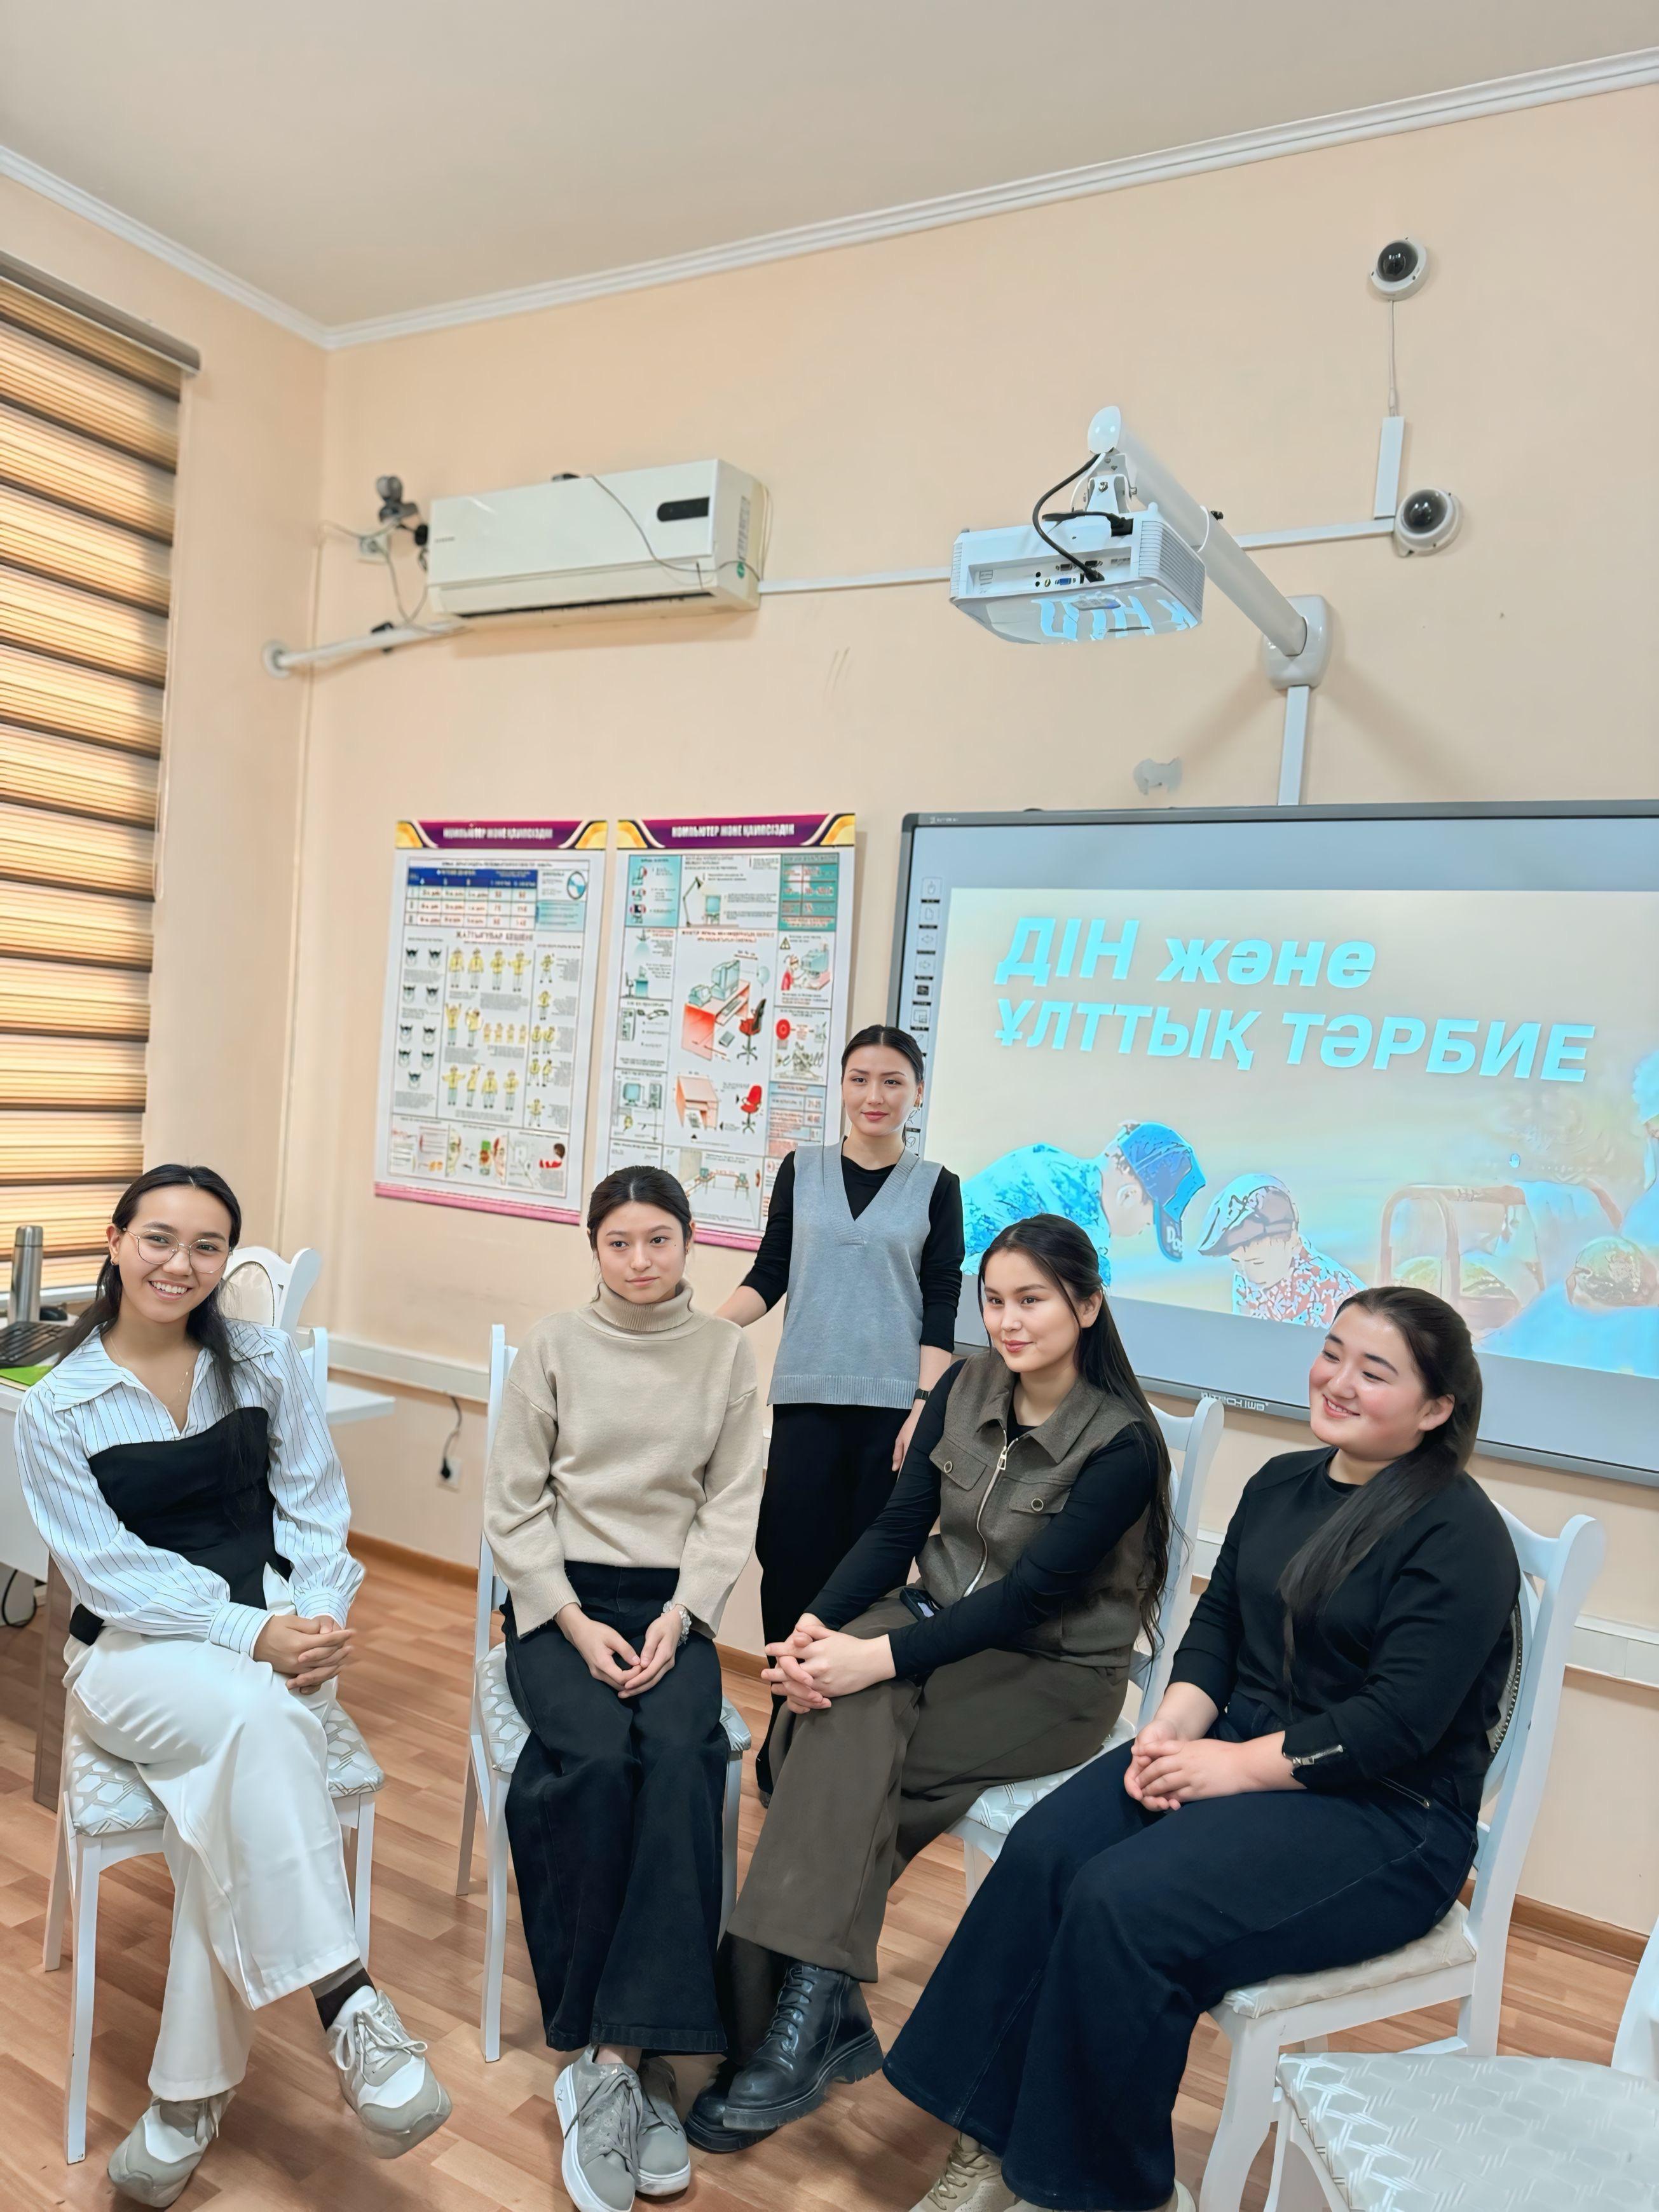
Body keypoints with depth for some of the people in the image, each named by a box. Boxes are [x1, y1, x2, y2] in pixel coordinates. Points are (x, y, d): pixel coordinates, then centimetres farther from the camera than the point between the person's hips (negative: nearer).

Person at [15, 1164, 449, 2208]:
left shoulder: (268, 1361, 5)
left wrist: (316, 1615, -15)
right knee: (255, 1712, -34)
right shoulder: (59, 1406, -1)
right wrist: (248, 1634, -21)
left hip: (275, 1632, 2)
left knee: (236, 1784, -30)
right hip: (136, 1651, -2)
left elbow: (317, 1509, 4)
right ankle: (352, 2004, -30)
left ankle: (193, 2093, -15)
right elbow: (111, 1571, -8)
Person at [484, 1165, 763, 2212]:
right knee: (598, 1760, -28)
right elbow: (514, 1506, 1)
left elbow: (733, 1505, 3)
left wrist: (678, 1620, -11)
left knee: (682, 1756, -29)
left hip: (673, 1602, 1)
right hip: (560, 1597, 0)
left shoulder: (727, 1350, 4)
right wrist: (577, 1624, -10)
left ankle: (615, 2058, -24)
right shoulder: (556, 1344, 2)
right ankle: (636, 2060, -15)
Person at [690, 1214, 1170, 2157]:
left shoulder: (1121, 1444, -17)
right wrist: (818, 1624, -19)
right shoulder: (967, 1389, 1)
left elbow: (1028, 1596, -23)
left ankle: (801, 2009, -13)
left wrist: (881, 1657, -32)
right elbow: (898, 1529, -2)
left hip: (1052, 1673, -5)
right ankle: (816, 2007, -18)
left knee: (843, 1754, -26)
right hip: (941, 1625, 5)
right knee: (843, 1713, -26)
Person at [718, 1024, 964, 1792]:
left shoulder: (936, 1186, 5)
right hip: (808, 1399, 1)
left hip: (893, 1404, -1)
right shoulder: (802, 1170, 7)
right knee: (794, 1565, 1)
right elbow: (768, 1276, 6)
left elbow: (940, 1309, 2)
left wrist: (925, 1407, -7)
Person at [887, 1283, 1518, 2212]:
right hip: (1233, 1749, 7)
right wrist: (1174, 1723, -6)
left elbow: (1397, 1723, -20)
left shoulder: (1458, 1533, -14)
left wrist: (1233, 1765, -19)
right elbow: (1216, 1621, 12)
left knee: (1123, 1902, -26)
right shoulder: (1283, 1484, 10)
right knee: (1044, 1849, -18)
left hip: (1383, 1815, -7)